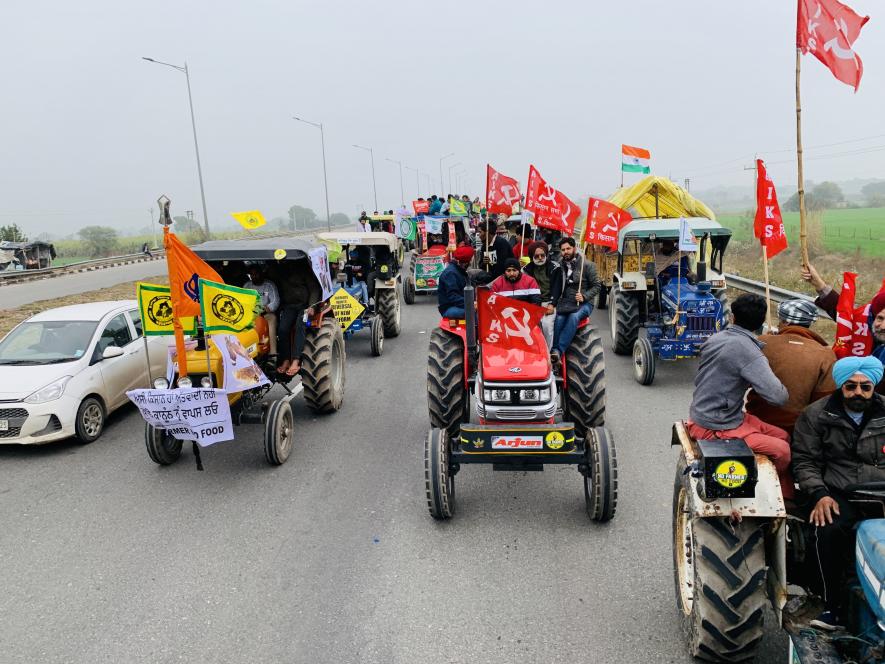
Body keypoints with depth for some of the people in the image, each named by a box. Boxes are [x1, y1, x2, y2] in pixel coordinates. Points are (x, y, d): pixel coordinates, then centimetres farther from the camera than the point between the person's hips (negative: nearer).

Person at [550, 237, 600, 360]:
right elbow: (557, 288, 16)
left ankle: (559, 350, -40)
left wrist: (584, 296, -14)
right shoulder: (561, 266, 12)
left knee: (574, 317, -34)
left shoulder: (587, 265, 1)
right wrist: (552, 303, 2)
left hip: (583, 303, -3)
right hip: (565, 302, 3)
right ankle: (554, 352, -31)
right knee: (559, 319, -28)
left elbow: (596, 285, 1)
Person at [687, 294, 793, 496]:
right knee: (782, 450, -9)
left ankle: (788, 496, 21)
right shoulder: (746, 348, -21)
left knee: (782, 436, 12)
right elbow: (779, 397, -25)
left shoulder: (715, 339, 5)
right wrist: (785, 392, 0)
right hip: (716, 429, -9)